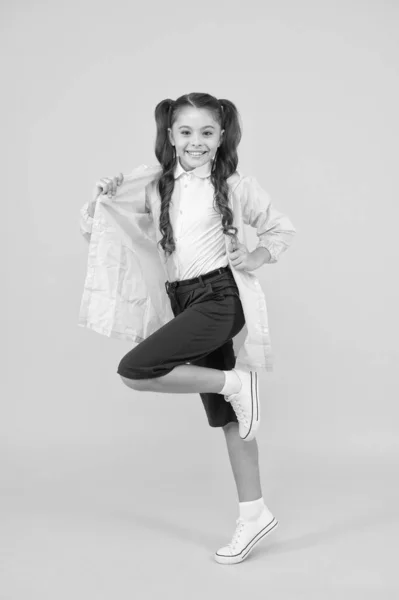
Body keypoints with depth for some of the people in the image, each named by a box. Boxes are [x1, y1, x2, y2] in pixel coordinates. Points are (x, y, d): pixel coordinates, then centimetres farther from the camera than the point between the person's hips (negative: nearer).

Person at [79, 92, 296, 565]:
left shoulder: (235, 187, -2)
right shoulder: (155, 187, 7)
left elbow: (282, 228, 11)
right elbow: (92, 229, 10)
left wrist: (256, 257, -5)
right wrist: (101, 199, -9)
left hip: (220, 298, -5)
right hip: (184, 302, 5)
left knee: (134, 370, -21)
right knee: (225, 414, 9)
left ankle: (235, 382, -7)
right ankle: (253, 513, 19)